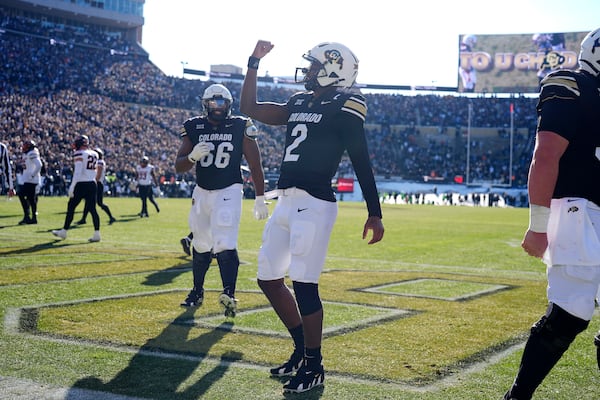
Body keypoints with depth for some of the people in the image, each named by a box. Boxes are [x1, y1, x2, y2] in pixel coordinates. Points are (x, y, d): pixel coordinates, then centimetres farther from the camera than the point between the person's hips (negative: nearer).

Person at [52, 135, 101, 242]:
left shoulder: (79, 154, -9)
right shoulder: (94, 154, 11)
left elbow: (78, 172, -16)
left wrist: (72, 186, -16)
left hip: (81, 184, -6)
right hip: (92, 184, 6)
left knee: (71, 206, 7)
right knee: (92, 209, 4)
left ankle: (64, 231, 15)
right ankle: (97, 234, -2)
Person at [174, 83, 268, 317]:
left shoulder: (240, 128, -5)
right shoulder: (194, 128, 2)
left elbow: (255, 166, -2)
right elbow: (179, 167, 0)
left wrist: (260, 199, -3)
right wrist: (193, 156, -22)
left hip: (228, 192, -4)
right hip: (202, 192, 4)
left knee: (225, 245, -18)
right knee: (200, 245, 14)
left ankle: (229, 294, -22)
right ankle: (197, 291, 28)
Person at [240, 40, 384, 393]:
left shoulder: (343, 105, -6)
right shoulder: (299, 103, 17)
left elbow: (361, 162, -8)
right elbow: (250, 108, 22)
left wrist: (375, 214, -10)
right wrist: (255, 62, 17)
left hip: (314, 206, -9)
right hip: (286, 203, 9)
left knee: (304, 284, -7)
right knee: (269, 279, 13)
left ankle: (314, 366, 9)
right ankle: (302, 349, 28)